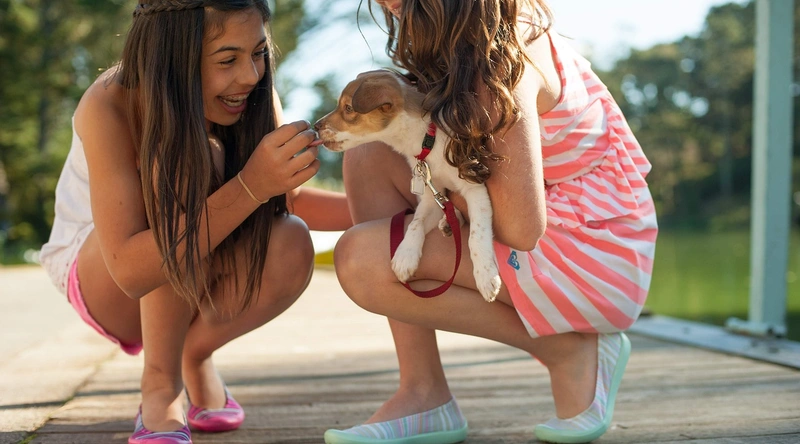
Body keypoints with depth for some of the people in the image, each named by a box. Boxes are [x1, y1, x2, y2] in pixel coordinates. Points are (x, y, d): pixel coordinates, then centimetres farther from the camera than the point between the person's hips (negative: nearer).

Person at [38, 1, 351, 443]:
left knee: (290, 248, -28)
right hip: (103, 284, -4)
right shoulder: (107, 108, -31)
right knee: (187, 159, -33)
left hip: (191, 284, 4)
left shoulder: (249, 93, -18)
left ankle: (193, 354, 0)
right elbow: (130, 271, -39)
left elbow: (289, 200, -7)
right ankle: (159, 387, -21)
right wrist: (250, 186, -48)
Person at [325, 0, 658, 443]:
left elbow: (521, 229, -26)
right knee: (368, 160, -1)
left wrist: (452, 194, -9)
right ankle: (422, 389, -2)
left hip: (592, 256, -9)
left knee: (361, 260, -20)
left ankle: (571, 352, -5)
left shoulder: (499, 63, -25)